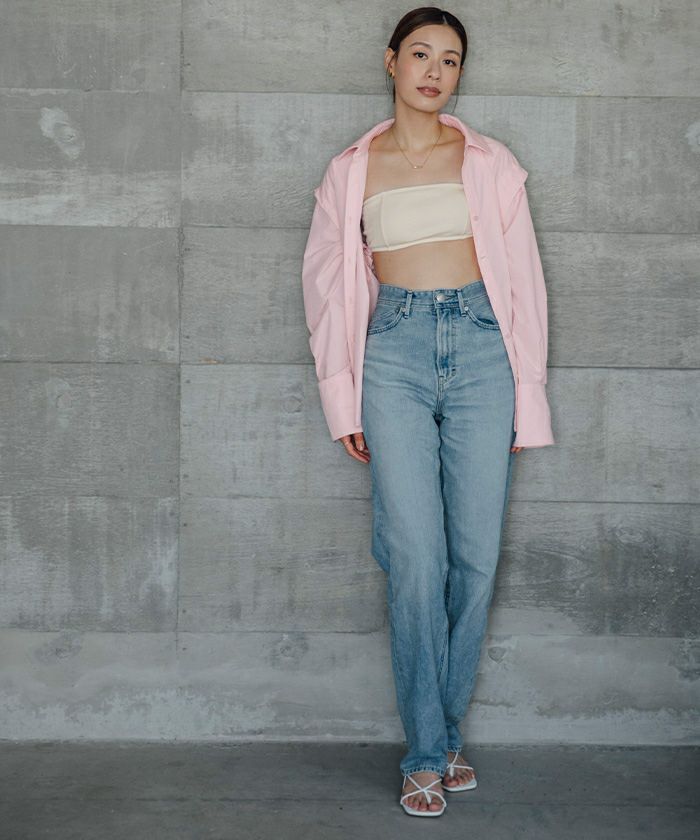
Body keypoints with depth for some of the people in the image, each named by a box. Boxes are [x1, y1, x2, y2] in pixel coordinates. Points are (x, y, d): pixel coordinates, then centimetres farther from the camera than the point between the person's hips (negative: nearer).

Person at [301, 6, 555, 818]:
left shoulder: (491, 162, 10)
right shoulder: (351, 171, 11)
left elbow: (523, 279, 10)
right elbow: (327, 285, 13)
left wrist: (526, 397, 5)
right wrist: (342, 402, 7)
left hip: (481, 349, 1)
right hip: (395, 352, -1)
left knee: (475, 556, -1)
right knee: (416, 558, -8)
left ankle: (442, 730, 17)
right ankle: (428, 752, 4)